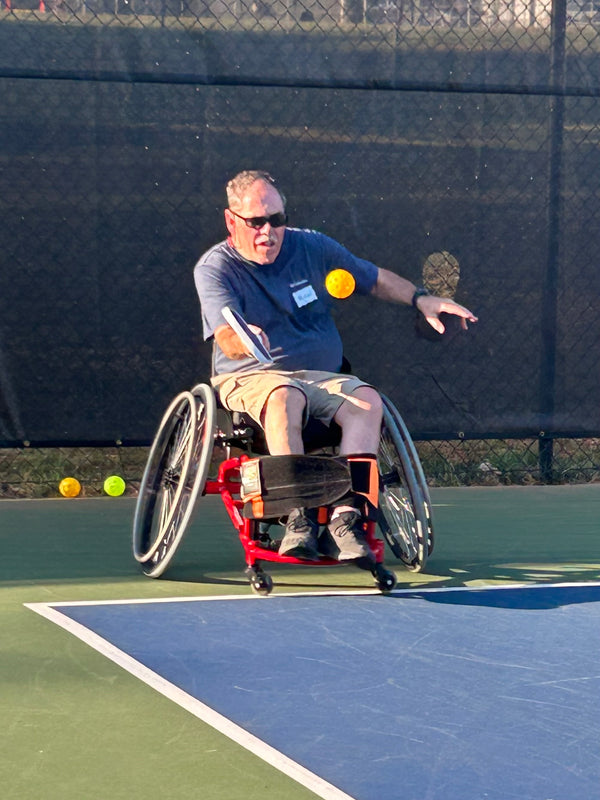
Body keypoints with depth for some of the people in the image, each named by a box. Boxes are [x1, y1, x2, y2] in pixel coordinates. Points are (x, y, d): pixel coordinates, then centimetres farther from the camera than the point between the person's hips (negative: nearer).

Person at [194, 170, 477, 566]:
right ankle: (299, 515, -45)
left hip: (323, 378, 4)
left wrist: (422, 299, 8)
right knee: (285, 396, -40)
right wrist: (244, 340, -44)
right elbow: (226, 338, -20)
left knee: (367, 400, -29)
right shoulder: (214, 268, -4)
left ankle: (345, 516, -39)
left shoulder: (313, 247, 9)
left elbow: (376, 279, 23)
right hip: (249, 378, -4)